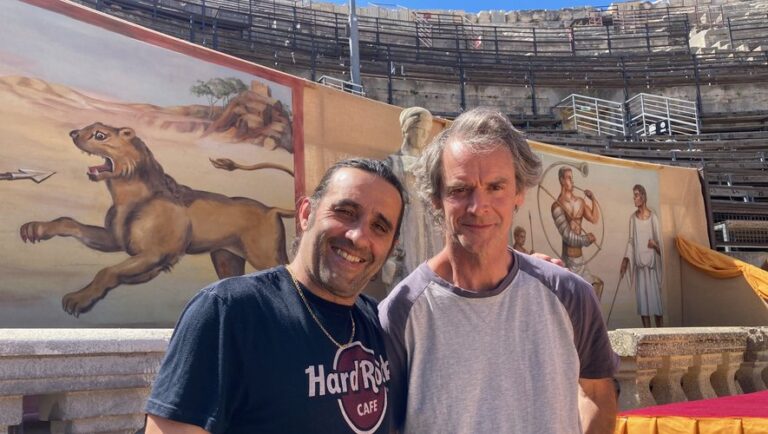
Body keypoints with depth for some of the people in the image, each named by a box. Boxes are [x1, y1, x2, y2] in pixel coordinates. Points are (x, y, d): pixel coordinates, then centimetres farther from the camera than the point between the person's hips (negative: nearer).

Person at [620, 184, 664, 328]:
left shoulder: (652, 216, -2)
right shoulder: (633, 217, 7)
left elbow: (658, 239, 0)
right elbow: (631, 240, 9)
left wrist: (655, 245, -22)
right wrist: (625, 260, 2)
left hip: (652, 261, -3)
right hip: (639, 262, 3)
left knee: (655, 295, -3)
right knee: (642, 297, 2)